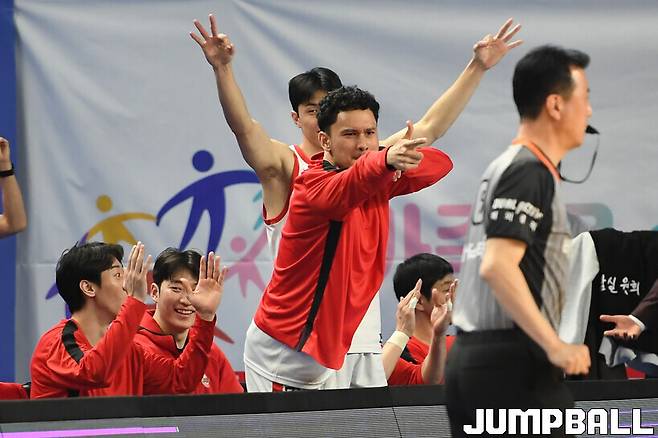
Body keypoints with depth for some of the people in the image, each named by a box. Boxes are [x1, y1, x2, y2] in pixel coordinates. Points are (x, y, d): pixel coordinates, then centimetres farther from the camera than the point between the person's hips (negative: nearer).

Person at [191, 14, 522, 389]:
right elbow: (245, 128, -15)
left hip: (365, 337, 5)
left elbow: (430, 127, 18)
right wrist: (223, 68, -30)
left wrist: (478, 68, 16)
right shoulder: (286, 165, 2)